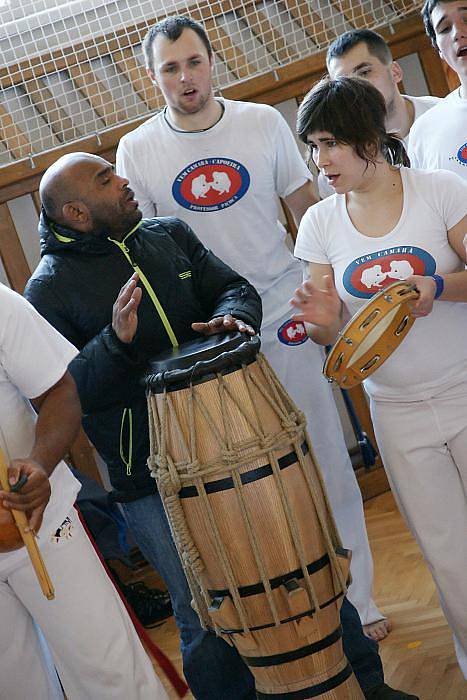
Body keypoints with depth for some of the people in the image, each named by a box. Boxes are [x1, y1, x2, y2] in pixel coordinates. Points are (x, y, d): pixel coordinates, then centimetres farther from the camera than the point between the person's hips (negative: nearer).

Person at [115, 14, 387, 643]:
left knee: (322, 452, 5)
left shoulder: (263, 123, -1)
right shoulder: (136, 152, -1)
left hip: (284, 307, 0)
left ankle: (355, 593, 21)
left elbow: (309, 211, 6)